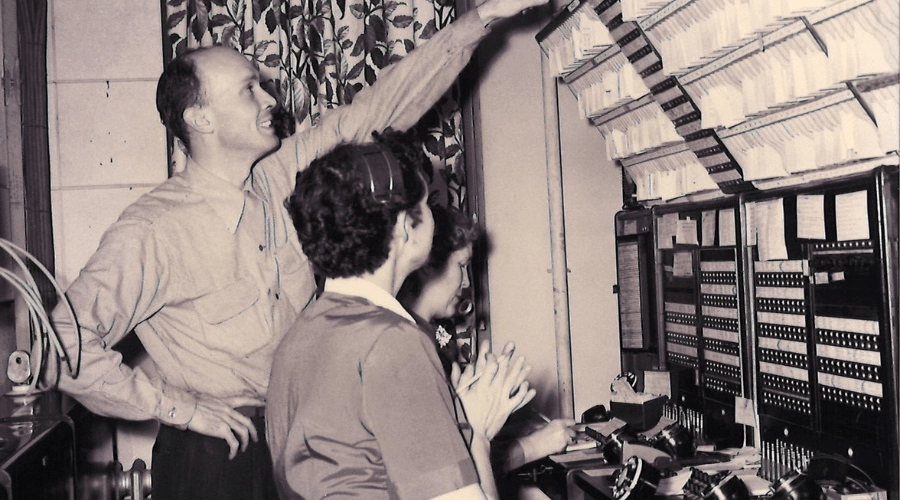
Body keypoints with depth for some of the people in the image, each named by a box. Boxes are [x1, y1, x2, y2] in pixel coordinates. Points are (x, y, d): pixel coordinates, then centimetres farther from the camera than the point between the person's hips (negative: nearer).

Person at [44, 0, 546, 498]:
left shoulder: (283, 176, -1)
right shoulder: (151, 231, -18)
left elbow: (374, 111, 0)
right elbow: (67, 347, -22)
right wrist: (180, 407, -19)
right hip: (216, 458, -5)